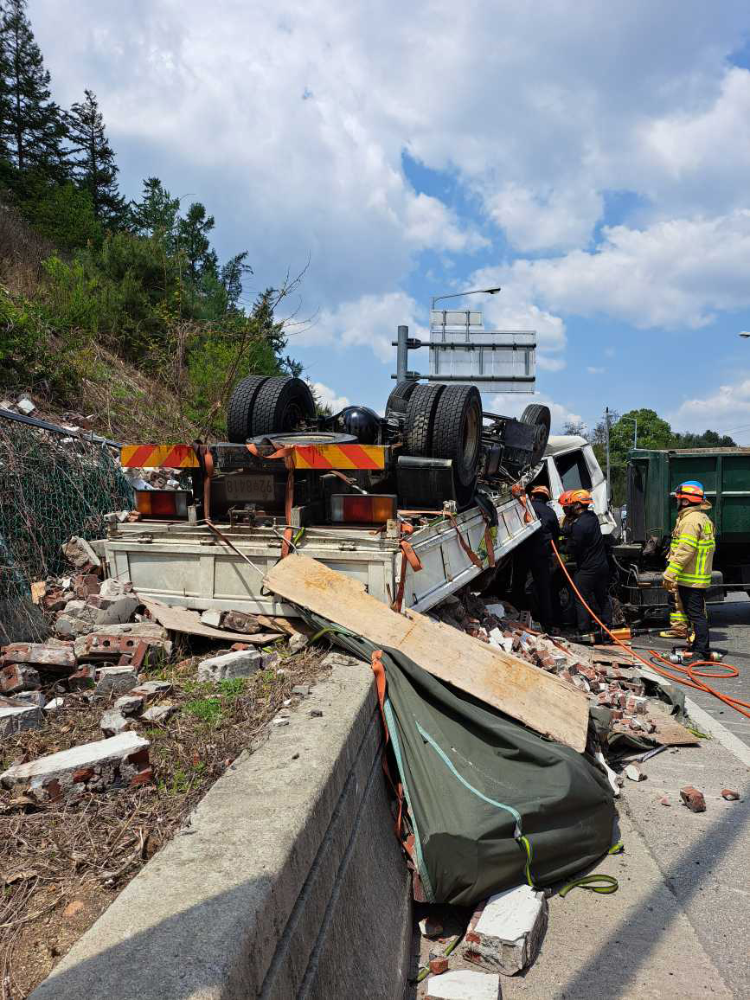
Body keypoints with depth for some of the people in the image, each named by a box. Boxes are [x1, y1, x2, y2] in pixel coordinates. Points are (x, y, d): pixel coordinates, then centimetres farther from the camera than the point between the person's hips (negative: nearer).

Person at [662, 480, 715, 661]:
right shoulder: (702, 518, 17)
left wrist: (669, 575, -20)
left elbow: (684, 551, -23)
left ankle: (701, 652, -3)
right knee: (696, 613, 17)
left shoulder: (691, 520, -17)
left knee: (695, 614, -7)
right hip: (699, 577, 11)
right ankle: (699, 648, 26)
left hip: (690, 579, -11)